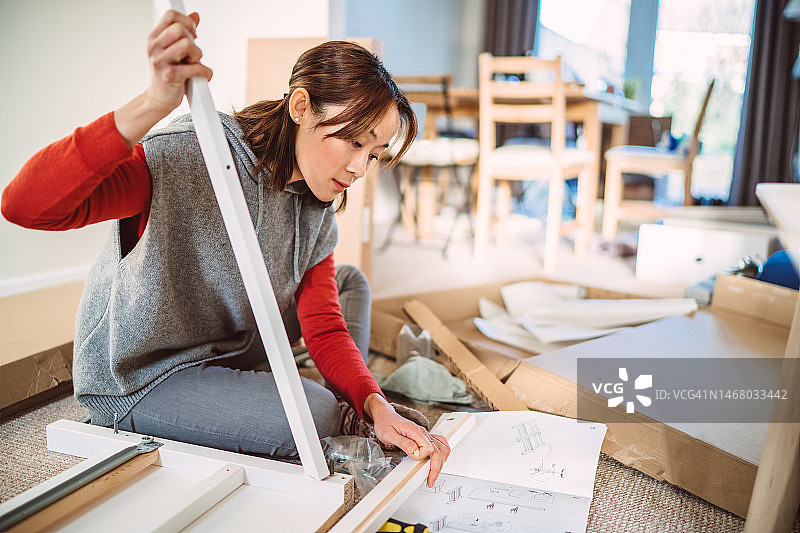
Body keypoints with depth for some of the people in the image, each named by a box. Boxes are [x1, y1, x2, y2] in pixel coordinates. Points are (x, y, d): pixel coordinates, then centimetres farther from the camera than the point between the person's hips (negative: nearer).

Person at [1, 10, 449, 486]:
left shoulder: (317, 208, -4)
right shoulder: (183, 156, -27)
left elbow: (325, 330, -7)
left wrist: (376, 406, -25)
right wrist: (153, 105, -51)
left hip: (226, 350, 8)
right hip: (134, 376, -7)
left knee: (348, 281, 7)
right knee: (315, 416, -23)